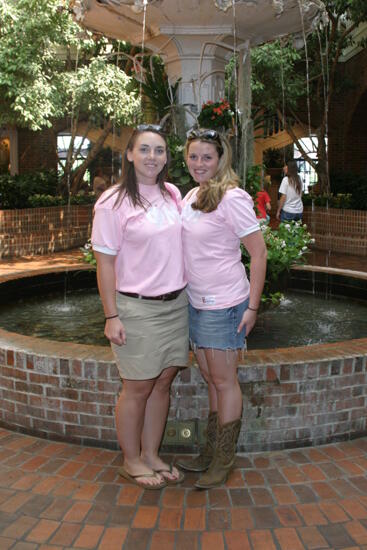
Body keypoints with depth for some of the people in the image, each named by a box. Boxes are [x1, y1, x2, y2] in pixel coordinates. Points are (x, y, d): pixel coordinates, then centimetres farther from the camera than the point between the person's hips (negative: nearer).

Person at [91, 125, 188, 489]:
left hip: (175, 304, 6)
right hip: (137, 308, -6)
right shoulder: (113, 202, -10)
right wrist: (111, 316, -13)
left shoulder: (172, 194, 7)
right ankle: (131, 462, 25)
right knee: (138, 388, 6)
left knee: (162, 383, 13)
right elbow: (105, 261, -10)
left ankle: (151, 456, 30)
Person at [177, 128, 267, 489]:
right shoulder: (190, 196, 10)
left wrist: (252, 307, -16)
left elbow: (258, 252, -14)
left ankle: (224, 460, 20)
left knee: (224, 382, 5)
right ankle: (211, 452, 30)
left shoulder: (232, 198, -14)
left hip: (224, 303, -8)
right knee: (211, 381, 17)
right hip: (195, 302, 8)